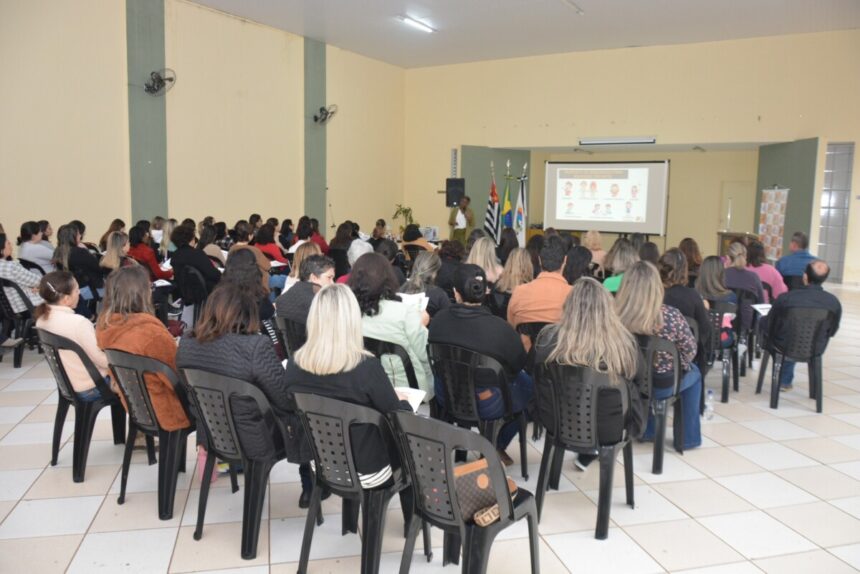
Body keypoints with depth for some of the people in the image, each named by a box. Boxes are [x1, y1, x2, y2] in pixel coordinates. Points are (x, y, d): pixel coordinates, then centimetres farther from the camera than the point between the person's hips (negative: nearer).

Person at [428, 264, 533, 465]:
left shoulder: (439, 319, -16)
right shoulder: (500, 328, -28)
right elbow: (520, 364, -9)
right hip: (486, 405, -4)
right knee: (528, 384, 25)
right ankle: (497, 446, 32)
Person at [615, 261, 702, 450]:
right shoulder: (671, 316, -24)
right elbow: (690, 351, -9)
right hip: (661, 386, -3)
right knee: (694, 372, 30)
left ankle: (648, 430, 46)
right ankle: (689, 437, 38)